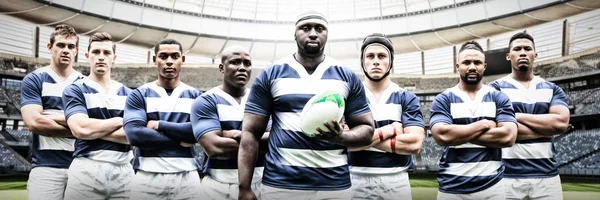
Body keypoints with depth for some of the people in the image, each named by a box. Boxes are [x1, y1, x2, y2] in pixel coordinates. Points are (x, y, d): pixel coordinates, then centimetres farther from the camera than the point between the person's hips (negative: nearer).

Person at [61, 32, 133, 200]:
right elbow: (81, 129, -15)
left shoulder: (129, 95, 10)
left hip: (123, 171, 2)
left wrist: (94, 129, -9)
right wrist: (119, 121, -3)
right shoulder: (74, 90, 3)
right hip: (87, 171, -2)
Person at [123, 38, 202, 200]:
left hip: (187, 176, 1)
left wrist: (160, 125, -10)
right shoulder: (139, 95, 3)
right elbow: (134, 134, -12)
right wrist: (180, 140, -11)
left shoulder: (195, 96, 6)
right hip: (148, 176, -1)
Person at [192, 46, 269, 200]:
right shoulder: (206, 101, -5)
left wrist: (238, 135, -15)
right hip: (220, 186, -3)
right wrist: (260, 140, -11)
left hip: (260, 183, 3)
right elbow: (215, 147, -18)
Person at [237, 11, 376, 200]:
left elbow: (367, 129, 7)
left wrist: (340, 137, -15)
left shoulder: (348, 77, 6)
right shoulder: (270, 75, 2)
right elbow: (250, 133, 1)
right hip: (279, 184, -1)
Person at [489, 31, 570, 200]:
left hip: (547, 176, 3)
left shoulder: (552, 90, 11)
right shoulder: (495, 89, 0)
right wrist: (546, 128, -7)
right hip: (507, 176, -3)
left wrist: (517, 116, -8)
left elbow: (561, 123, -7)